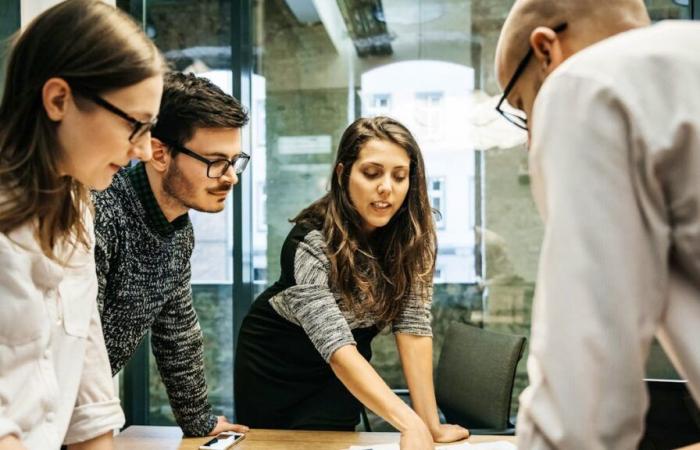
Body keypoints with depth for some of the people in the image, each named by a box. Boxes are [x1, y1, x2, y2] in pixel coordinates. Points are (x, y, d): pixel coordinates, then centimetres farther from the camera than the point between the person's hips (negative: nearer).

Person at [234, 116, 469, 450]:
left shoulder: (413, 233, -20)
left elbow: (412, 325, -22)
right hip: (274, 363, -2)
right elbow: (336, 347, -41)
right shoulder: (311, 242, -33)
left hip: (340, 374, 3)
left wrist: (430, 423, -28)